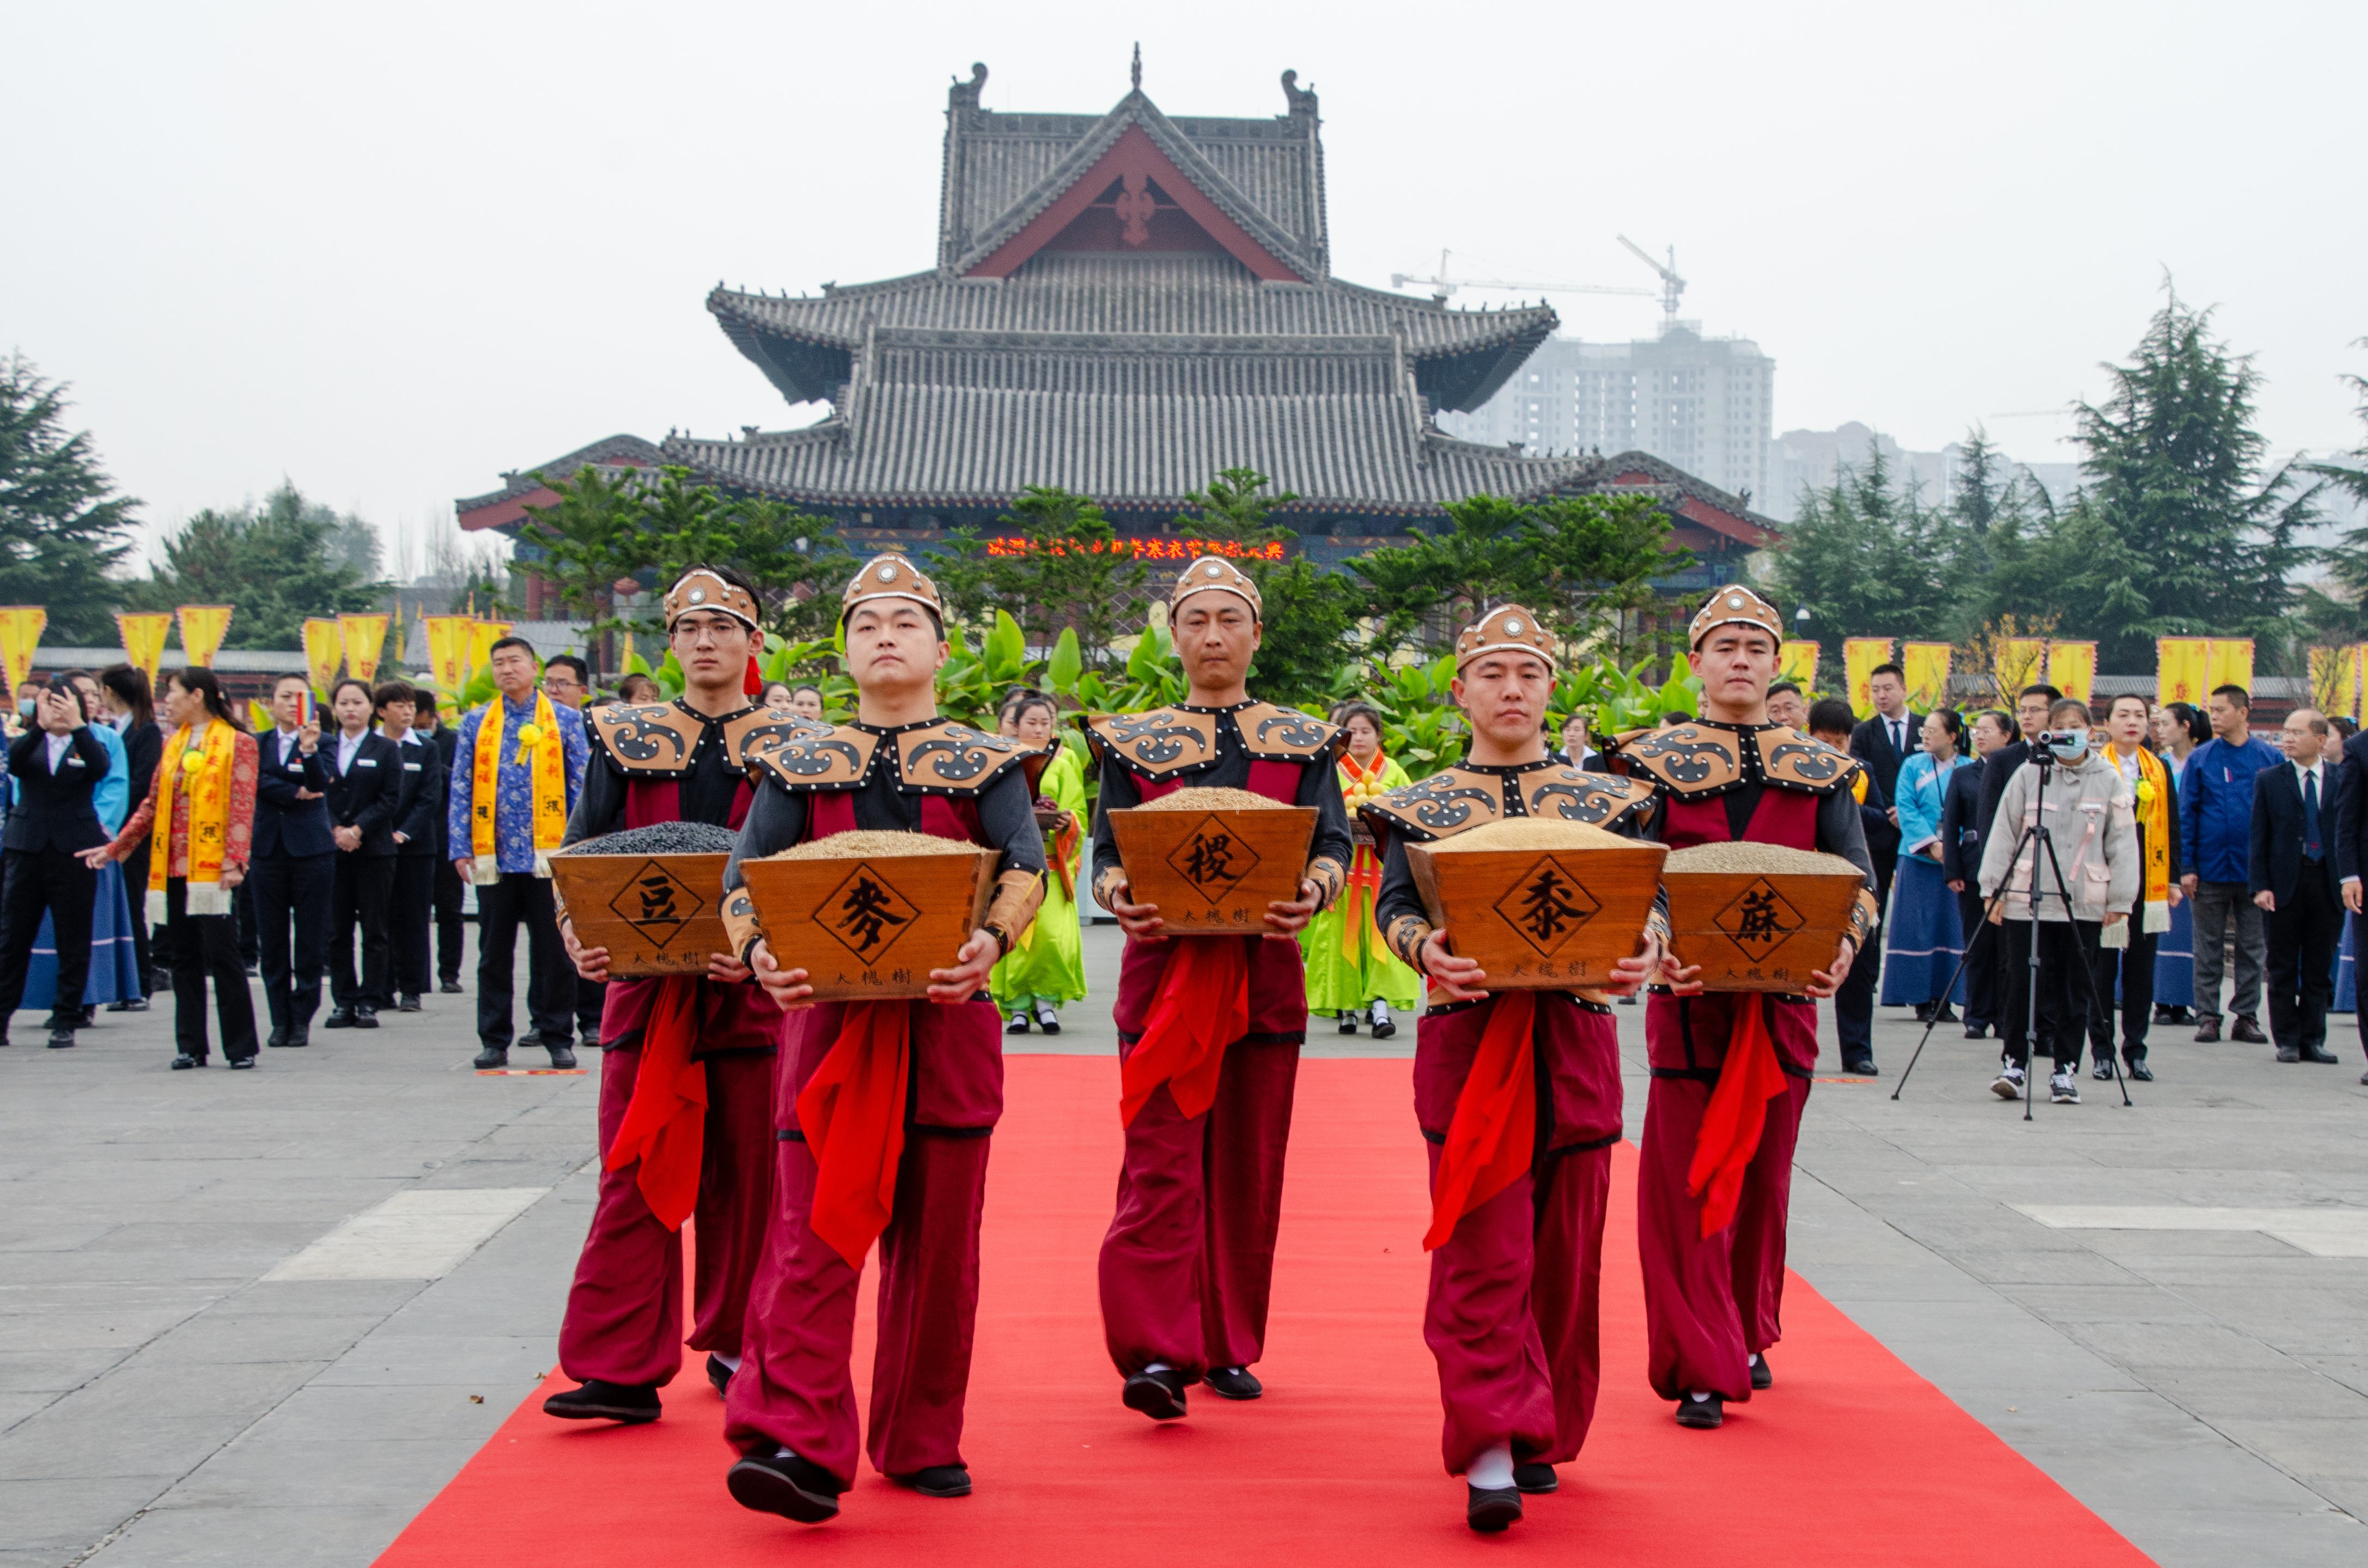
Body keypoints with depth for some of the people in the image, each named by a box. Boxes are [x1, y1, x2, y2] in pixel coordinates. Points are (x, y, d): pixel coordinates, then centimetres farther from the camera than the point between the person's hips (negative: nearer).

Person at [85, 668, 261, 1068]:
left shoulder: (236, 742, -2)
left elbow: (243, 807, -9)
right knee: (183, 957, 7)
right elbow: (153, 804, 19)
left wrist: (235, 862, -18)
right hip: (173, 866, 6)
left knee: (222, 955, -6)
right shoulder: (172, 743, 16)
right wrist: (115, 847, 16)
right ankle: (191, 1046, 12)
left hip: (212, 867, -6)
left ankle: (241, 1047, 0)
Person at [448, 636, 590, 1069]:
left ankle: (559, 1039, 10)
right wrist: (461, 849, 1)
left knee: (554, 952, 1)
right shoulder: (476, 724, 10)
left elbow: (580, 787, 5)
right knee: (494, 953, 6)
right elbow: (462, 790, 9)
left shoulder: (565, 720, 6)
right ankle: (495, 1041, 13)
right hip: (494, 856, 2)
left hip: (549, 856, -2)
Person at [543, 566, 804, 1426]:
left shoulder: (790, 743, 4)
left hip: (753, 987, -1)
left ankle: (734, 1345, 22)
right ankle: (622, 1370, -2)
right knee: (636, 1175, -3)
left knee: (745, 1178, 7)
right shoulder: (625, 739, 8)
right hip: (646, 980, 1)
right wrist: (578, 933, -15)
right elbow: (584, 852, 5)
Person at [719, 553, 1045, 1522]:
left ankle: (922, 1443, 17)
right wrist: (757, 952, -19)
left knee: (937, 1241, 6)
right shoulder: (797, 768, 11)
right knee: (814, 1230, -9)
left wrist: (992, 940, -27)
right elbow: (742, 878, 3)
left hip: (948, 1019, 0)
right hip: (829, 1016, 0)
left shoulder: (988, 765, 9)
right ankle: (797, 1445, -12)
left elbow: (1026, 866, -6)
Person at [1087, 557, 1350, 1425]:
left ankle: (1231, 1348, 16)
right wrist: (1120, 896, -19)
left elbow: (1334, 843, 3)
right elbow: (1108, 854, 4)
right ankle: (1157, 1353, -11)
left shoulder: (1304, 741, 11)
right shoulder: (1133, 741, 9)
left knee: (1248, 1167, 6)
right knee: (1161, 1165, -9)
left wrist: (1313, 888, -19)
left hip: (1264, 972, 2)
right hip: (1165, 970, -1)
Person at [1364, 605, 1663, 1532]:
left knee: (1566, 1252, 7)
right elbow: (1393, 904, -4)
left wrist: (1646, 946, -22)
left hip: (1576, 1041, 2)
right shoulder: (1421, 807, 8)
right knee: (1484, 1253, -8)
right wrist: (1426, 947, -27)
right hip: (1468, 1038, -2)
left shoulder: (1607, 800, 12)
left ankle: (1541, 1436, 21)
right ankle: (1492, 1452, -7)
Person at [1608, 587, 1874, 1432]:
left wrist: (1844, 945, -20)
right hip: (1690, 996, -2)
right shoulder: (1656, 762, 4)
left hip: (1786, 995, 3)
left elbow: (1857, 873, 0)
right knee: (1690, 1181, -3)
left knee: (1765, 1178, 12)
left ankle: (1748, 1338, 28)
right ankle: (1699, 1369, 0)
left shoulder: (1821, 770, 10)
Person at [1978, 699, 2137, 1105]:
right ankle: (2014, 1062, 10)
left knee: (2075, 991, 4)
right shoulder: (2028, 775, 4)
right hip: (2026, 900, 0)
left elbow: (2122, 843, 6)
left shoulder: (2109, 780, 6)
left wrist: (2120, 900, 1)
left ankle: (2066, 1070, 12)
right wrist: (1994, 888, 1)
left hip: (2085, 904, 1)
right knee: (2022, 984, -1)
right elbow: (2003, 834, 6)